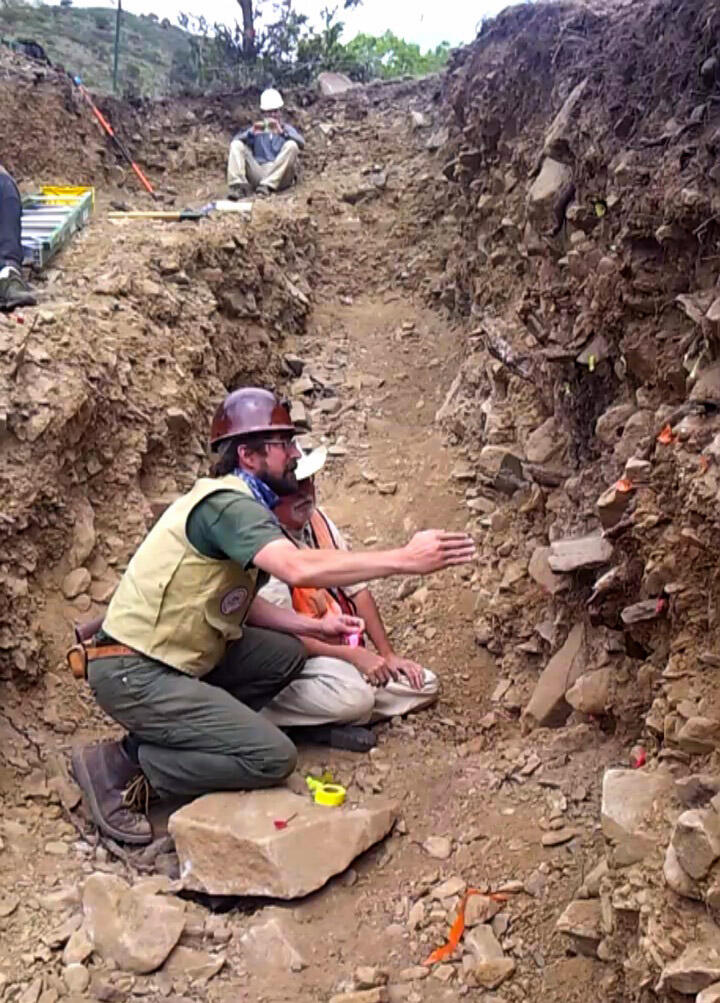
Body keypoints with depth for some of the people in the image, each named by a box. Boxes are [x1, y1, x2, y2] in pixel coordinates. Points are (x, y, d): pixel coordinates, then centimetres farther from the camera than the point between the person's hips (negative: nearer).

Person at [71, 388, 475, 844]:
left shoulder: (244, 504, 11)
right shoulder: (226, 503, -20)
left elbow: (238, 604, 12)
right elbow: (299, 568, -36)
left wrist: (313, 626, 3)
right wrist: (405, 559, -33)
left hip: (177, 657, 9)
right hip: (133, 673, -9)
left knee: (287, 655, 9)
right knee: (274, 757, -10)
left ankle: (160, 738, 9)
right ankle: (121, 764, -4)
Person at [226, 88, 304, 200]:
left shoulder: (286, 128, 19)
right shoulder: (257, 129, 24)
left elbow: (301, 143, -3)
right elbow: (236, 139, 6)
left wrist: (281, 131, -19)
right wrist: (251, 132, -14)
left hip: (279, 177, -2)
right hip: (258, 174, 2)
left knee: (291, 145, -24)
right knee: (236, 145, -12)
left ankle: (267, 186, -34)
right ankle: (238, 186, -32)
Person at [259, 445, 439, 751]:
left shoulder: (319, 521, 4)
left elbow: (358, 590, 7)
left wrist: (388, 654, 3)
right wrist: (354, 655, -22)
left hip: (343, 649, 9)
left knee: (425, 685, 0)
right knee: (353, 696, -36)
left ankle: (329, 719, -4)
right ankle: (269, 713, -12)